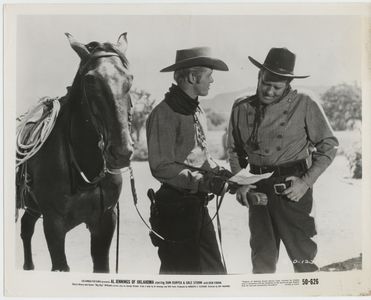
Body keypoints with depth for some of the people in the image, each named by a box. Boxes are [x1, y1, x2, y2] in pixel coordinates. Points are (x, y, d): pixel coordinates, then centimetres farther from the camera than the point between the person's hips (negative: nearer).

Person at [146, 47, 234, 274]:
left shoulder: (198, 112, 10)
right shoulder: (164, 114, -17)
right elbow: (161, 168, -20)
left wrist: (217, 171, 4)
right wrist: (202, 181, -25)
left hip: (198, 205, 9)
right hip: (175, 207, -9)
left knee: (213, 269, 17)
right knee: (182, 271, 4)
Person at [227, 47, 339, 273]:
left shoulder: (305, 105, -5)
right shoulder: (242, 108, 4)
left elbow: (329, 145, 0)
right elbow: (235, 150, 14)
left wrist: (306, 182, -9)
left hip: (293, 188, -3)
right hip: (258, 190, 3)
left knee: (302, 254, 3)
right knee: (262, 256, 12)